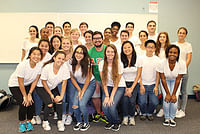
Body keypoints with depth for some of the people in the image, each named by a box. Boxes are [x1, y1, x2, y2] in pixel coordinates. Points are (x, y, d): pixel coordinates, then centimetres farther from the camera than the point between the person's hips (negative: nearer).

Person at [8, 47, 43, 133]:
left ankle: (29, 122, 13)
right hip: (15, 85, -4)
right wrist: (25, 96, -18)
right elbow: (20, 83, -24)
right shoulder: (22, 65, -32)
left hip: (28, 85, 4)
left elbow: (35, 81, -10)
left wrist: (29, 94, -15)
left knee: (31, 102, -11)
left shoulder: (39, 65, -19)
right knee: (23, 103, -17)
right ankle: (22, 123, 8)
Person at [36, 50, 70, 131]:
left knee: (59, 101, -17)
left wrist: (61, 96, -17)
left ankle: (60, 121, 4)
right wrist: (50, 94, -14)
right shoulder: (47, 67, -26)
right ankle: (45, 122, 4)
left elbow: (64, 83, -13)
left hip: (53, 88, 3)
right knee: (49, 103, -21)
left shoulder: (65, 68, -20)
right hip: (42, 88, -3)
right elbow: (43, 82, -15)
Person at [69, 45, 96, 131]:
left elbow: (88, 78, -14)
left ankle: (86, 123, 8)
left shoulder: (87, 63, -22)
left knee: (82, 104, -19)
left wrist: (82, 92, -13)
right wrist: (79, 90, -4)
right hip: (79, 84, 4)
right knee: (75, 105, -12)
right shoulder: (71, 63, -11)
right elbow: (72, 78, 1)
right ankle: (79, 122, 16)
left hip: (90, 84, -4)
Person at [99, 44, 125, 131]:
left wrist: (111, 97, -19)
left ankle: (117, 122, 12)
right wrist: (106, 96, -15)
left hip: (119, 87, -2)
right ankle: (111, 121, 16)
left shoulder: (119, 64, -16)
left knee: (112, 107, -21)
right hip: (108, 86, 3)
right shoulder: (101, 64, -8)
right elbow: (103, 82, -7)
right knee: (104, 107, -17)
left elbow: (116, 83, -13)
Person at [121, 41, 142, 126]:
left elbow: (138, 75, -3)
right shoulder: (120, 60, -6)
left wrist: (131, 88, -9)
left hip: (134, 83, 0)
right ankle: (125, 117, 3)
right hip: (123, 83, 0)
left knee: (132, 100, -18)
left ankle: (132, 117, 7)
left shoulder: (137, 59, -5)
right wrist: (125, 88, -9)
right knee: (125, 99, -20)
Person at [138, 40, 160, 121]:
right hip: (143, 84, -1)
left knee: (154, 102, -12)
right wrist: (141, 85, -8)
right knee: (142, 102, -15)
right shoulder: (141, 58, -2)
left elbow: (158, 74, 3)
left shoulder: (157, 59, 2)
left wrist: (156, 86, -5)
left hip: (152, 84, 1)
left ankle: (149, 113, 19)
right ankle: (143, 113, 17)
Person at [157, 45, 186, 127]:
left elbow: (178, 80, -18)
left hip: (175, 81, 1)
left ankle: (172, 118, 12)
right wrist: (167, 93, -19)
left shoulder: (182, 64, -26)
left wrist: (174, 94, -18)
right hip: (165, 81, 0)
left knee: (174, 100, -14)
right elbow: (163, 79, -19)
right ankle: (167, 118, 11)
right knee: (166, 100, -15)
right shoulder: (162, 63, -27)